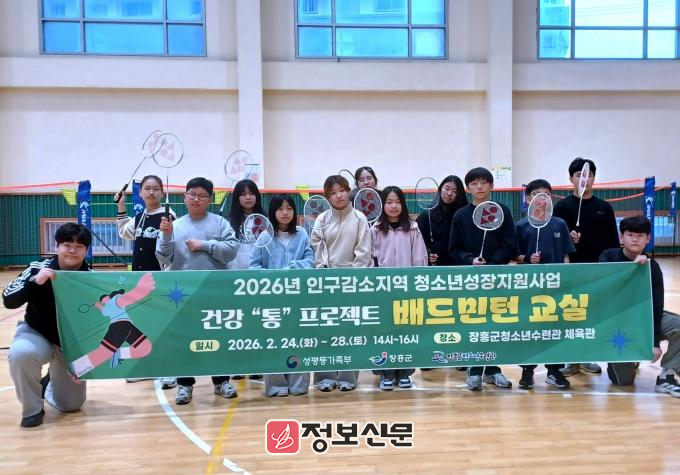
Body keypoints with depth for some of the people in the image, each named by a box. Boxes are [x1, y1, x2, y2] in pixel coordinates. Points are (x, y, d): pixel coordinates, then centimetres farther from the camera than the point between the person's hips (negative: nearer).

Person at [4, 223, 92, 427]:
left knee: (71, 404, 4)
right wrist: (35, 281, -35)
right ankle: (32, 408, -11)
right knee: (20, 354, -37)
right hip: (36, 334, -1)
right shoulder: (38, 269, -17)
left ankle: (51, 382, 40)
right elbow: (9, 301, -19)